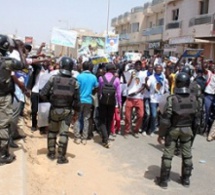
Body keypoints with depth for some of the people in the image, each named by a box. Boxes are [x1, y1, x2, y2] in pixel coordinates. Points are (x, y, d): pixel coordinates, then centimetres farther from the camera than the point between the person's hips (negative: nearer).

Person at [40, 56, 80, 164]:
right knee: (64, 133, 5)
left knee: (52, 131, 18)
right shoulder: (74, 82, -7)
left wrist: (50, 99, 6)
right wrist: (76, 110, 12)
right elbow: (76, 100, -4)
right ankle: (61, 157, 9)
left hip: (54, 109, 0)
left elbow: (42, 94, -12)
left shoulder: (53, 78, -10)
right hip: (67, 111, 0)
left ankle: (51, 153, 27)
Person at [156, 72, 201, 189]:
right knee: (187, 155, 17)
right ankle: (186, 179, 28)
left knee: (168, 155, 6)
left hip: (173, 130, -3)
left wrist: (161, 134, -9)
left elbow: (165, 118, -18)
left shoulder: (172, 99, -19)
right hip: (187, 129, 4)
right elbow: (197, 117, 2)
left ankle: (164, 180, 14)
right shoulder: (194, 99, -6)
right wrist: (194, 131, 15)